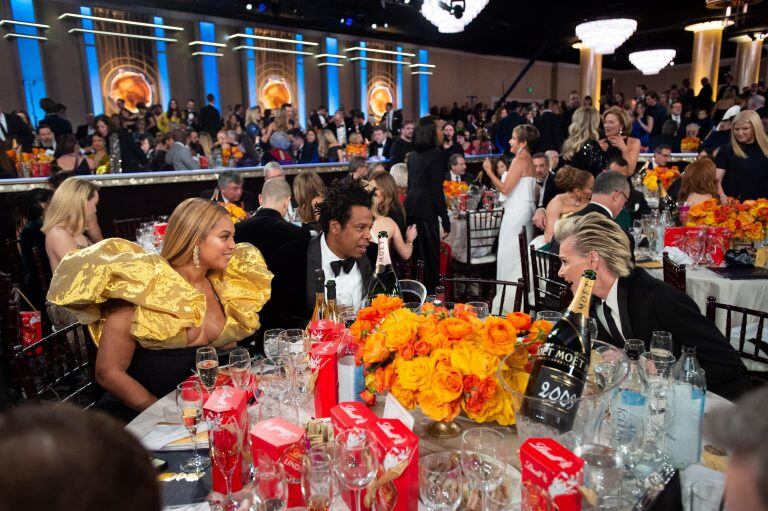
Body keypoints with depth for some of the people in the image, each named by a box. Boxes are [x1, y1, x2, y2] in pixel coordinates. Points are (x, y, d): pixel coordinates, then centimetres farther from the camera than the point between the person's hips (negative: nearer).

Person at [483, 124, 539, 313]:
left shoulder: (520, 160, -13)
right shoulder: (529, 160, 15)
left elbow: (505, 189, -18)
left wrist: (489, 172, -9)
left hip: (516, 212, -10)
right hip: (525, 211, 10)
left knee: (510, 256, -4)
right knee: (521, 257, 13)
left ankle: (509, 303, 3)